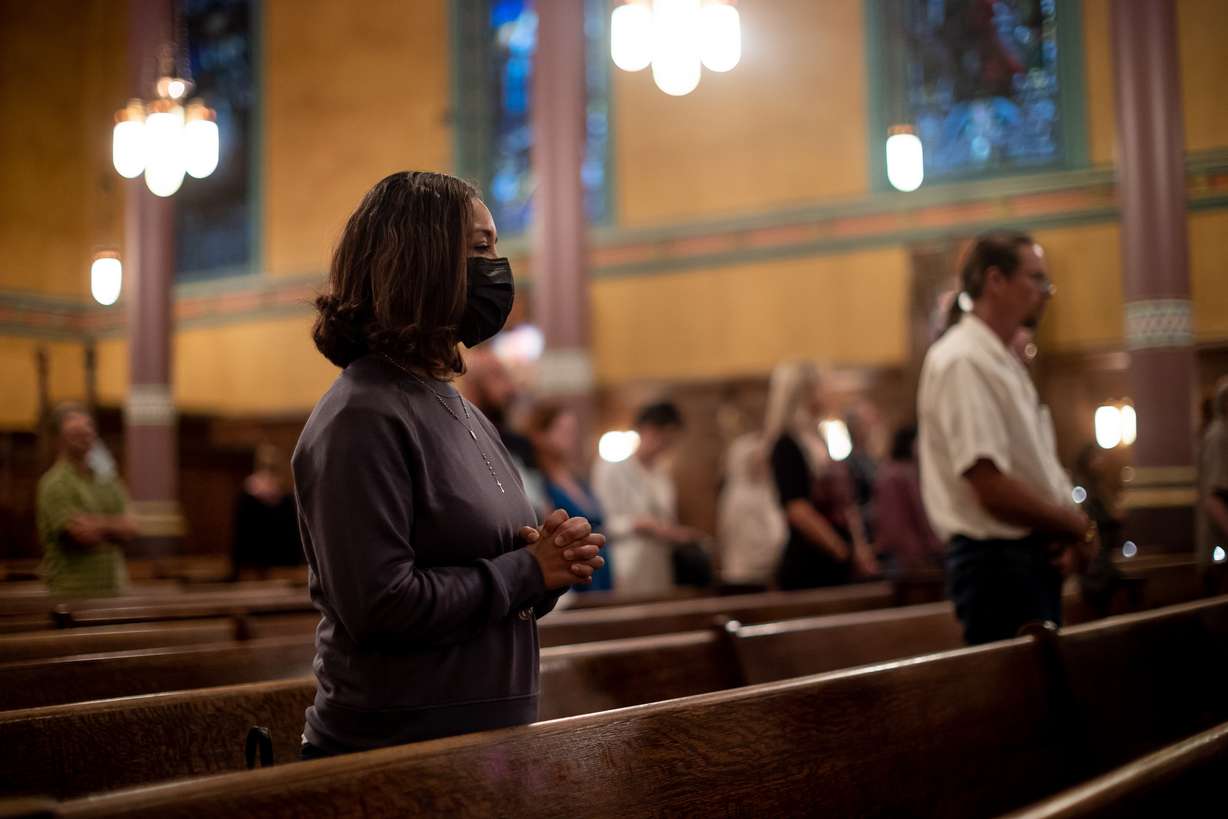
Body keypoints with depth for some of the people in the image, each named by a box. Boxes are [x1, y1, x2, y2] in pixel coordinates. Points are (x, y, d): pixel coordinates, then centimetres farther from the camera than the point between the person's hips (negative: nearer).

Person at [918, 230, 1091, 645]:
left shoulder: (1004, 362, 15)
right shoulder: (961, 362, -17)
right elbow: (992, 488, -25)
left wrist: (1070, 524, 0)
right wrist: (1077, 526, -11)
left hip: (1035, 557, 10)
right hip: (996, 560, -10)